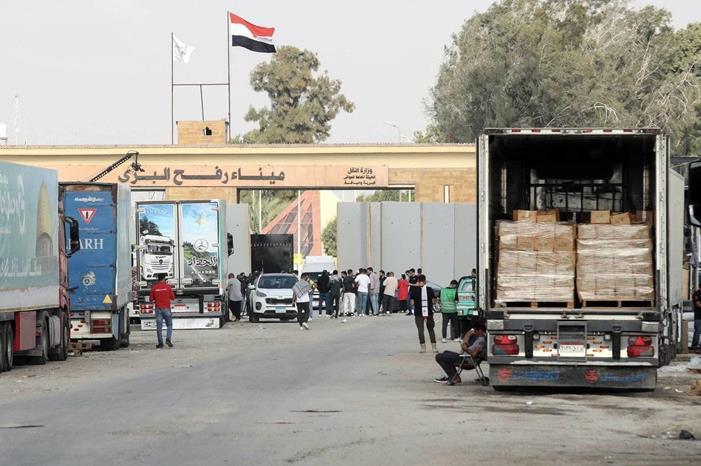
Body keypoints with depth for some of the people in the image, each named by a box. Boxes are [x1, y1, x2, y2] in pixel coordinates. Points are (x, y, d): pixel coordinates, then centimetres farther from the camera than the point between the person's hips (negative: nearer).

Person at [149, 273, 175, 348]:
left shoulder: (154, 288, 0)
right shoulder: (167, 286, -4)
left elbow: (151, 299, 3)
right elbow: (173, 298, 0)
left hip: (158, 309, 1)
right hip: (166, 308, -1)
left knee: (159, 326, 4)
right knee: (169, 325, 9)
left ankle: (160, 342, 1)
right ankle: (168, 339, -10)